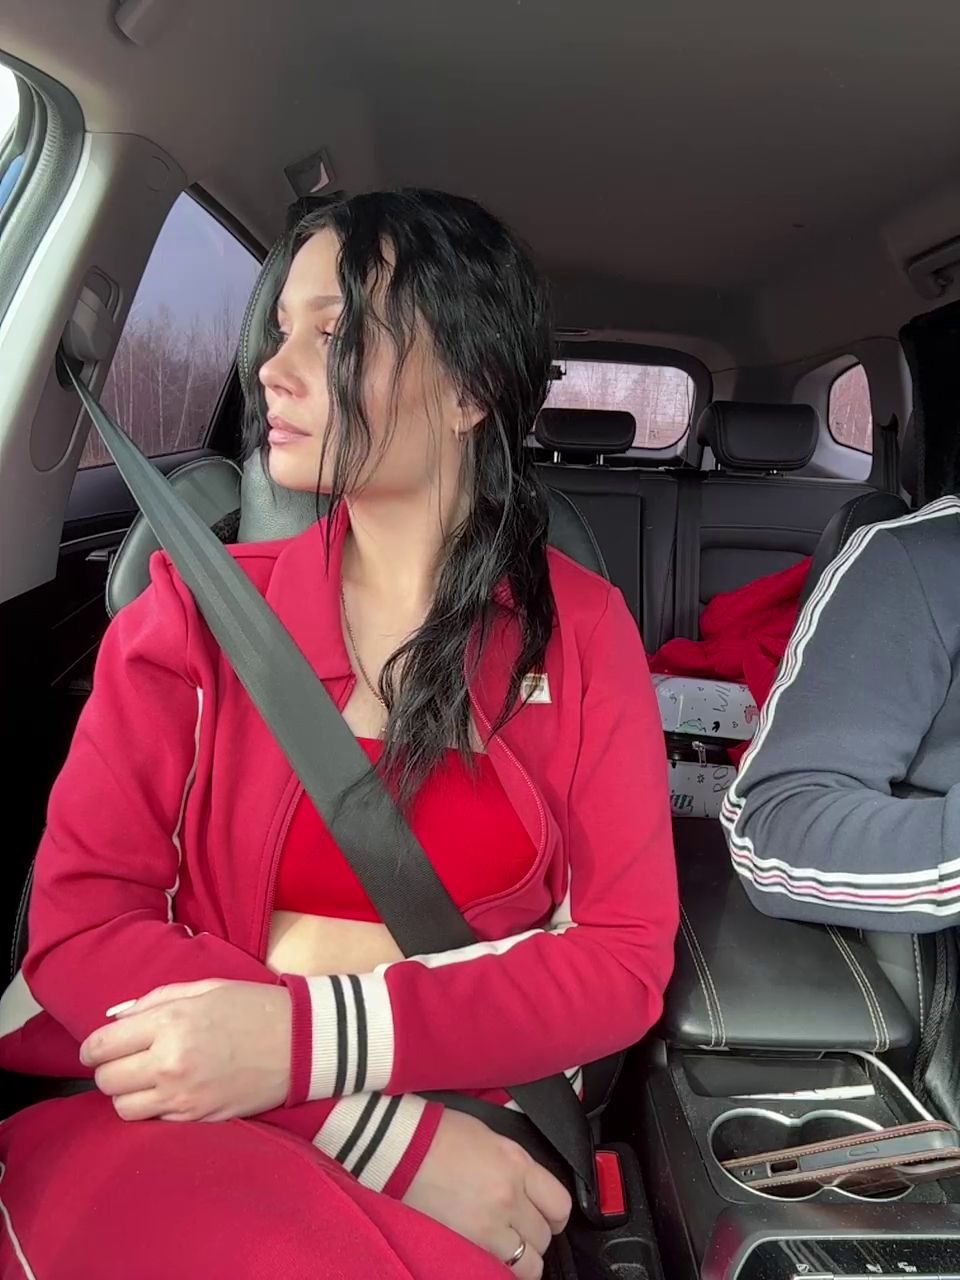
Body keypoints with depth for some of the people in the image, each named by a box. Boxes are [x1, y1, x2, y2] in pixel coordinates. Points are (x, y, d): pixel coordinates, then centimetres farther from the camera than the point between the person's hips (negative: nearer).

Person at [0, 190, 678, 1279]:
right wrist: (395, 1134, -19)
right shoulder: (198, 610, 0)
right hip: (200, 1120, 2)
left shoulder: (580, 628, 0)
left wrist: (311, 1037, -19)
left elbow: (627, 956, -4)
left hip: (478, 1132, -1)